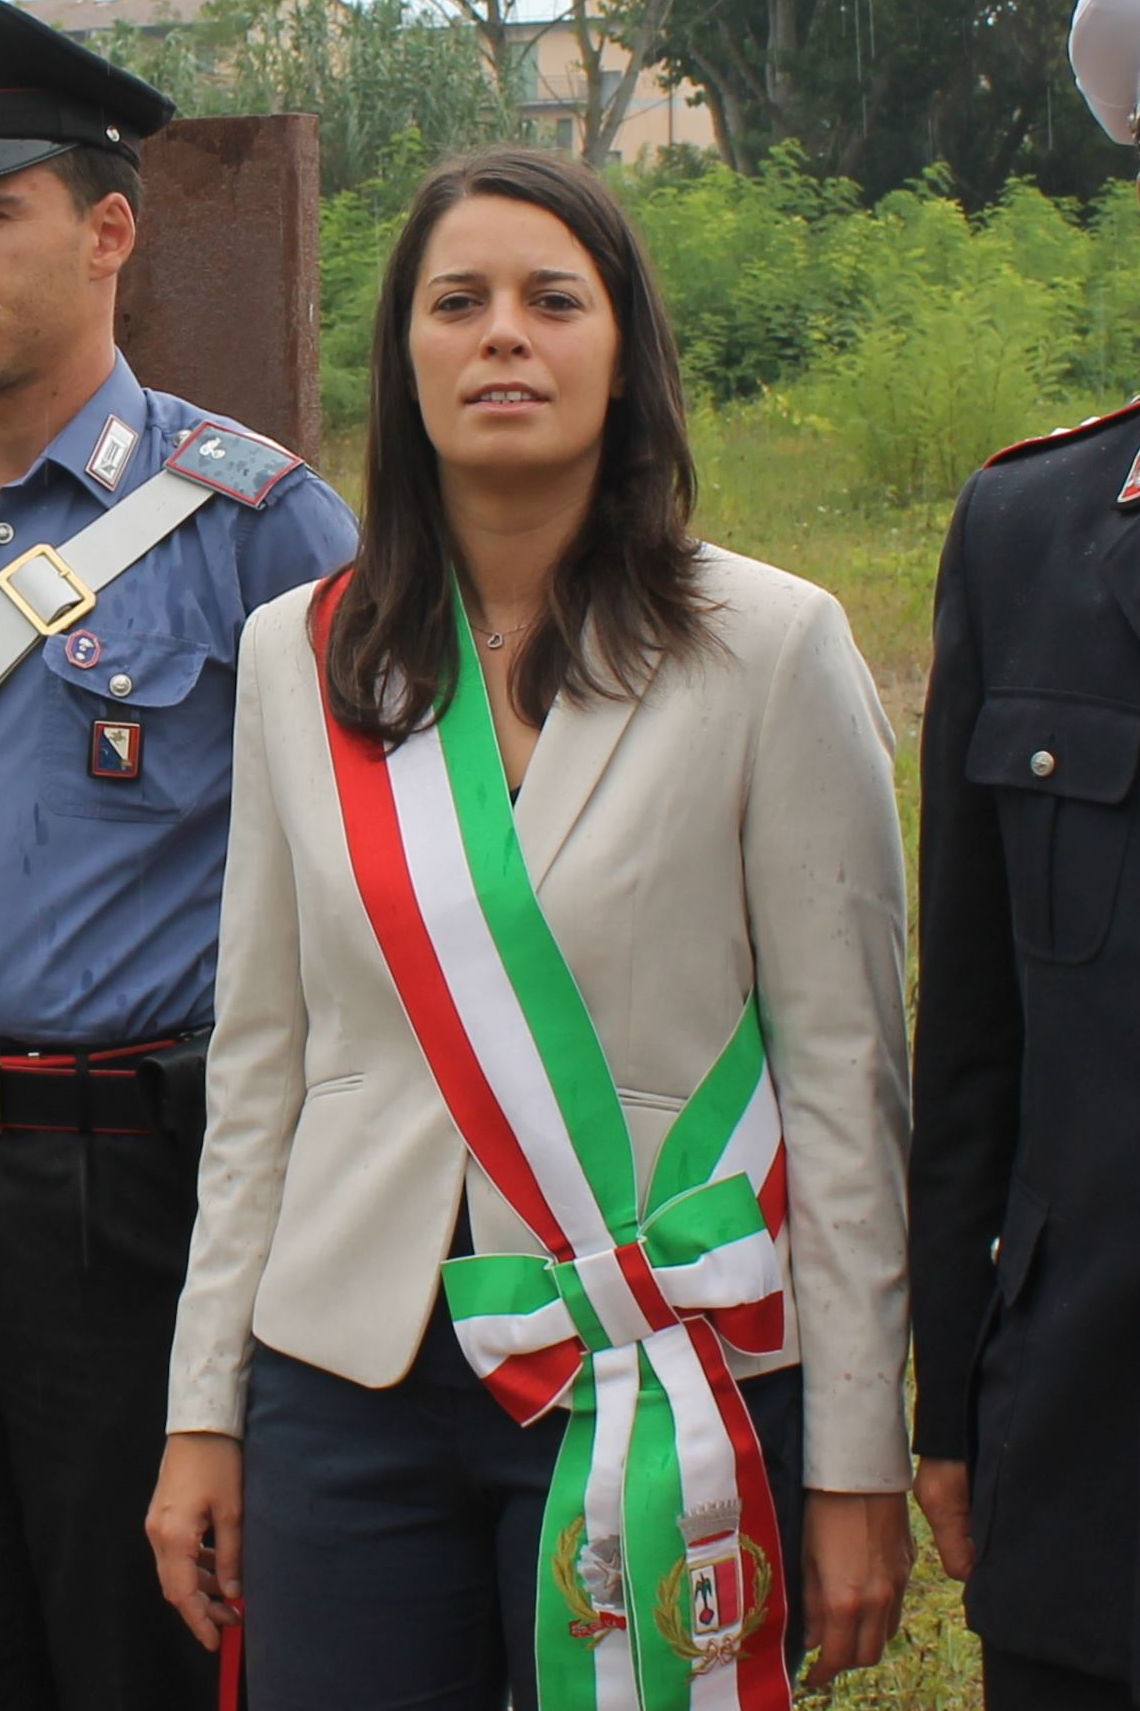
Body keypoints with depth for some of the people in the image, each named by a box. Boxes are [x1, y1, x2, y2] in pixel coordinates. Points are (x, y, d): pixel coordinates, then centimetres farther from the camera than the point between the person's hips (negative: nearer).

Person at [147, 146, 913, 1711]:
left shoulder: (773, 648, -4)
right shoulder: (295, 656, 6)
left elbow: (847, 1070, -4)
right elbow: (258, 1062, 9)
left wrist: (858, 1463, -5)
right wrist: (202, 1413, 8)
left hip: (668, 1392, -3)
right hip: (347, 1388, 3)